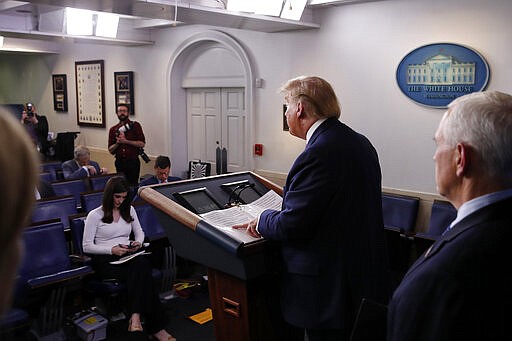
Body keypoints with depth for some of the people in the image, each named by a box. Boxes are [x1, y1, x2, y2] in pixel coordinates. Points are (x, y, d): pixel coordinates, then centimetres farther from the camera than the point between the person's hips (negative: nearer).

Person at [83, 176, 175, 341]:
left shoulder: (129, 210, 17)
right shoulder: (95, 215, 2)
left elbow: (139, 232, 25)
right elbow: (87, 246, -2)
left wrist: (138, 242, 0)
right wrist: (111, 250, -17)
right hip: (105, 260, -4)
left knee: (142, 263, -37)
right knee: (142, 273, -34)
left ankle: (136, 315, -39)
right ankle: (155, 326, -34)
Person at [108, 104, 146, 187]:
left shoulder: (135, 126, 3)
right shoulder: (113, 130, 12)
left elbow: (142, 144, -7)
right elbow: (111, 150, 10)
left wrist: (125, 141, -12)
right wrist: (117, 143, -8)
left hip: (133, 161, -3)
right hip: (119, 162, 3)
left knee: (133, 185, -6)